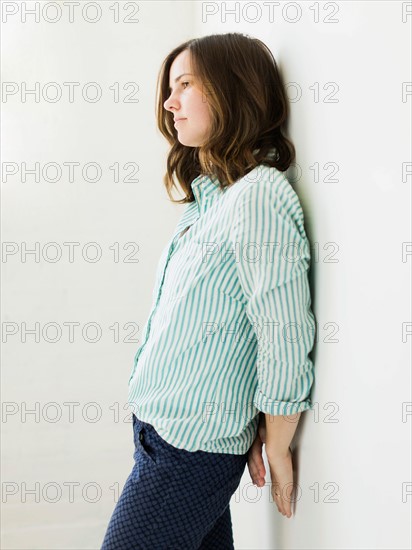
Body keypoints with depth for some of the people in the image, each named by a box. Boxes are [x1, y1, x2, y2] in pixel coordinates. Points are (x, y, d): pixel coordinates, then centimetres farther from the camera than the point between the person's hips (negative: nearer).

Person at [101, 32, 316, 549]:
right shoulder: (208, 198, 10)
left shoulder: (258, 197, -19)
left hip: (187, 448, -8)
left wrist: (274, 452, -8)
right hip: (160, 429, 8)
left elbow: (287, 345, -20)